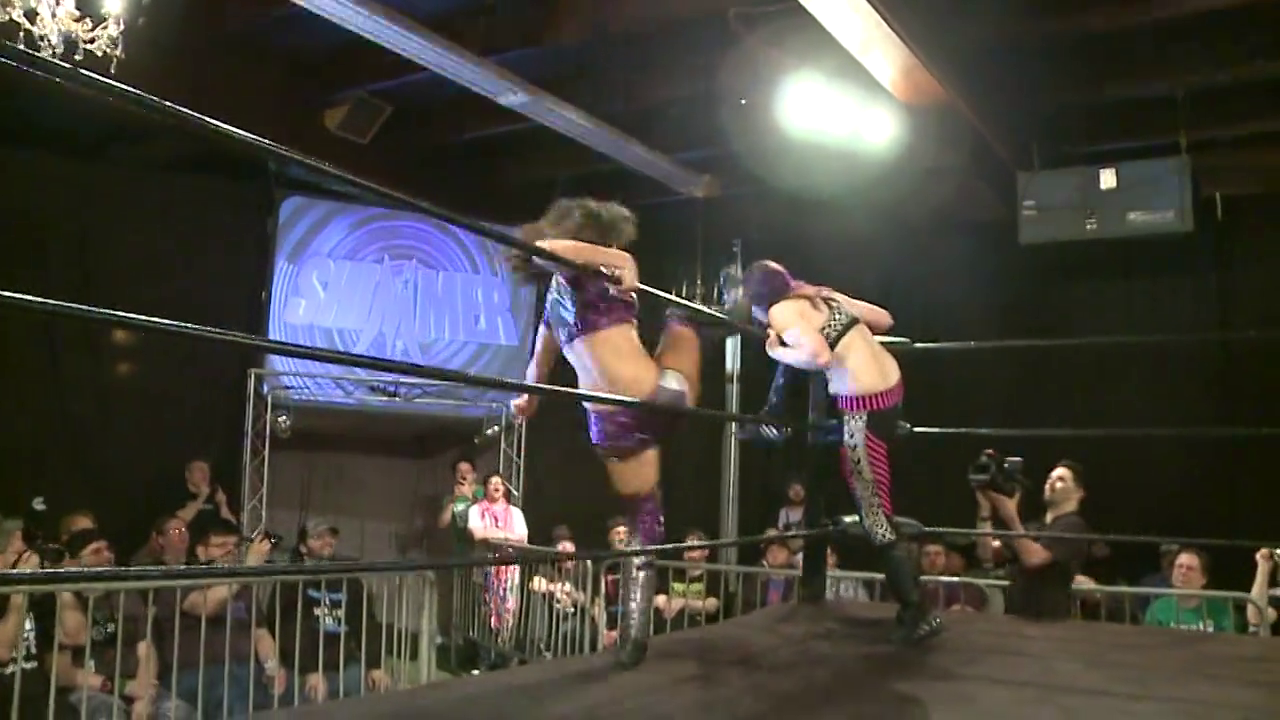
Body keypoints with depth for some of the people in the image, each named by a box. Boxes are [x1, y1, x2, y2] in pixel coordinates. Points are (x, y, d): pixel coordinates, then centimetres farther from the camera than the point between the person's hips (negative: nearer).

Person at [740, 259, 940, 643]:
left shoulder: (780, 311, -8)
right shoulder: (822, 295, 14)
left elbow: (819, 357, -24)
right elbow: (884, 319, 19)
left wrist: (775, 351, -9)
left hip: (864, 405, -9)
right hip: (892, 387, 9)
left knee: (875, 515, 0)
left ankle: (919, 614, 5)